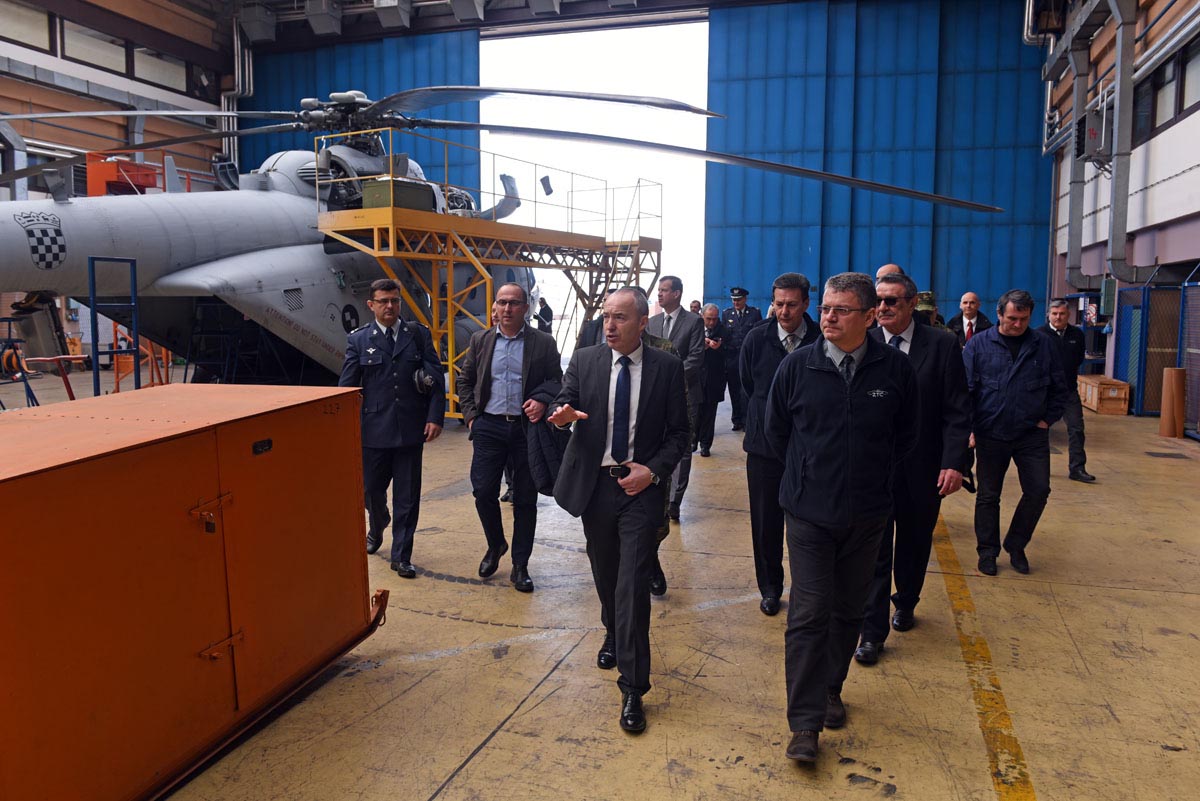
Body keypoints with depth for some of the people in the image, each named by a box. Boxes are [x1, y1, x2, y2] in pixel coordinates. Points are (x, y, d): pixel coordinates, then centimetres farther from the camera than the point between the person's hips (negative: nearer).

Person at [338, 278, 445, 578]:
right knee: (371, 489, 14)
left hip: (410, 429, 0)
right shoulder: (358, 339, 3)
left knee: (407, 496, 4)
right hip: (374, 429, 0)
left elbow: (436, 378, 2)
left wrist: (435, 417, -7)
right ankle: (376, 529, 47)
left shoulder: (419, 334, 4)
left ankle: (401, 557, 17)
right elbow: (346, 386, 2)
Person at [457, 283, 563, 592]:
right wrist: (470, 414, 4)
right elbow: (465, 380, 14)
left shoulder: (543, 342, 0)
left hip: (528, 427, -1)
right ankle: (495, 545, 29)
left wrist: (542, 401, -17)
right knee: (483, 492, 0)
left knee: (525, 500, 5)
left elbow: (556, 380, 2)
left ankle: (520, 565, 18)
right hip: (489, 427, 2)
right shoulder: (480, 340, 7)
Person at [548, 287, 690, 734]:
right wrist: (563, 413, -27)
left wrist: (654, 470, -14)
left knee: (633, 583, -8)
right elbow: (563, 403, -3)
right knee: (604, 574, 19)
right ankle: (613, 636, 47)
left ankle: (633, 688, 1)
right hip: (593, 485, 3)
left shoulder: (667, 368, -3)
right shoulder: (584, 361, 2)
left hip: (640, 487, -3)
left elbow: (679, 432, 0)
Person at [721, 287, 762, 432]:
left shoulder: (755, 313, 3)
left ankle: (745, 420, 2)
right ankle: (737, 420, 18)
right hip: (731, 357, 3)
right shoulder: (726, 314, 8)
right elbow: (722, 334, 8)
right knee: (734, 390, 8)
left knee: (746, 390, -7)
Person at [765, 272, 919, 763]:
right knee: (809, 612, -3)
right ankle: (805, 723, 5)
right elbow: (776, 430, 8)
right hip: (808, 512, -1)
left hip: (867, 514, 2)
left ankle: (830, 689, 36)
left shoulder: (896, 368, -6)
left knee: (849, 610, 15)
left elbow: (906, 434, 10)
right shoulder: (797, 365, -7)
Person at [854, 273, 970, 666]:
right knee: (874, 548, 2)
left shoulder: (943, 345, -4)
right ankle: (872, 631, 12)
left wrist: (953, 463, -14)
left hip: (922, 466, 1)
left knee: (914, 543, 18)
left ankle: (906, 604, 42)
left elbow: (957, 411, -5)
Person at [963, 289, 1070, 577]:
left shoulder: (1043, 344, 1)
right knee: (988, 495, 7)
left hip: (1032, 434, 2)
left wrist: (1048, 419, 1)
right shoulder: (978, 344, -4)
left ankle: (1016, 546, 23)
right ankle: (987, 550, 23)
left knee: (1038, 491, 2)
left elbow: (1059, 388, 9)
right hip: (990, 435, -1)